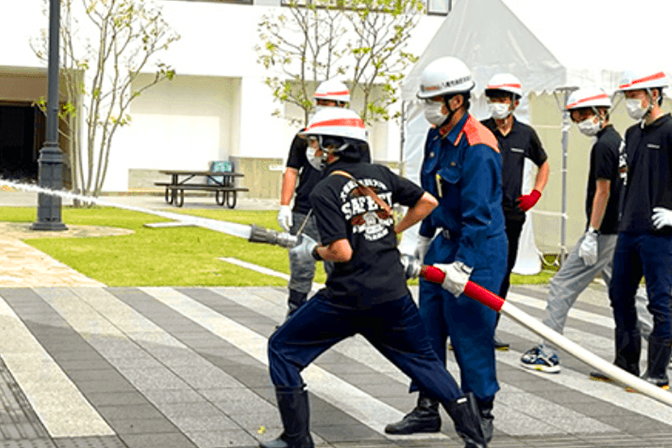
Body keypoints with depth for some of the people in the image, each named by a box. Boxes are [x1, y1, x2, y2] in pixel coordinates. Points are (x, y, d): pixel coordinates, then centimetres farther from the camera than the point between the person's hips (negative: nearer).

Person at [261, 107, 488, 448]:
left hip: (347, 298, -5)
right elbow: (428, 202, 12)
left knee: (283, 349, 9)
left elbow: (341, 251, -17)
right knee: (422, 359, 21)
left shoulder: (323, 192, -9)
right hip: (394, 295, 5)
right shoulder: (379, 175, 7)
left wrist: (311, 252, 2)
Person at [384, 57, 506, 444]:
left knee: (471, 332, -4)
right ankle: (427, 409, 20)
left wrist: (463, 265, -26)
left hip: (478, 249, -9)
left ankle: (482, 416, 10)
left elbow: (478, 214, -23)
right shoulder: (436, 137, 8)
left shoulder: (479, 147, -20)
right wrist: (425, 238, 25)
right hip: (443, 242, 9)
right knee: (428, 327, 10)